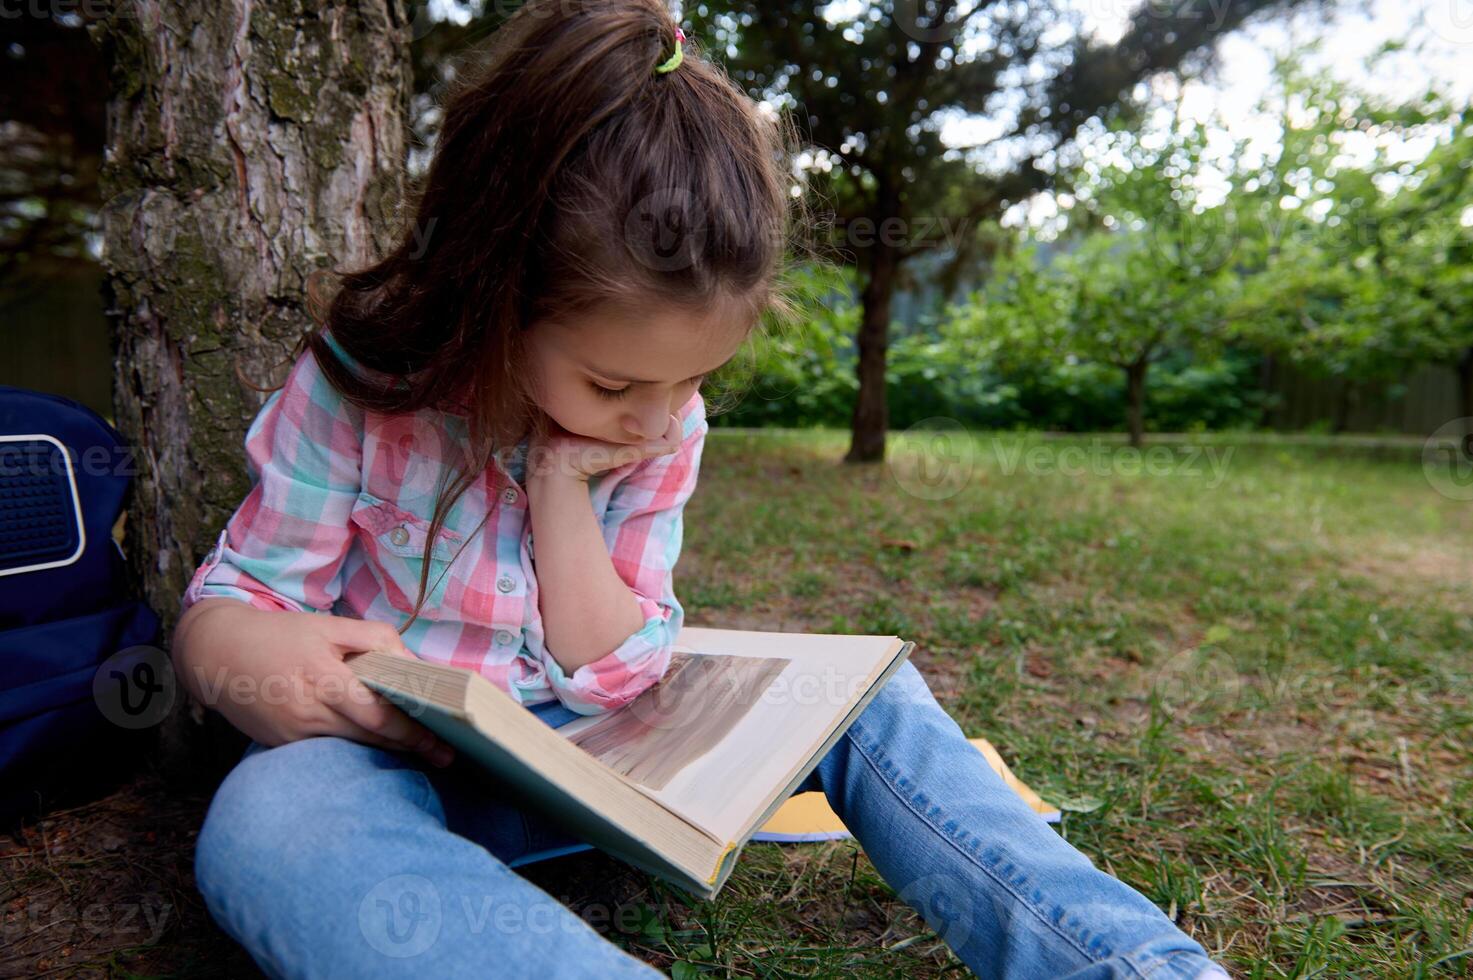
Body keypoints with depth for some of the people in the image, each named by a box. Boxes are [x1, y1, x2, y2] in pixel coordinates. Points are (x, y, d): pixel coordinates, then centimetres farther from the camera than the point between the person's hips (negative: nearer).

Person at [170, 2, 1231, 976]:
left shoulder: (664, 429, -6)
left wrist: (562, 481, -20)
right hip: (384, 760, -2)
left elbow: (611, 674, -8)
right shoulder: (353, 391, -14)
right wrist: (246, 661, -33)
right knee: (271, 820, -41)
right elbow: (226, 607, -8)